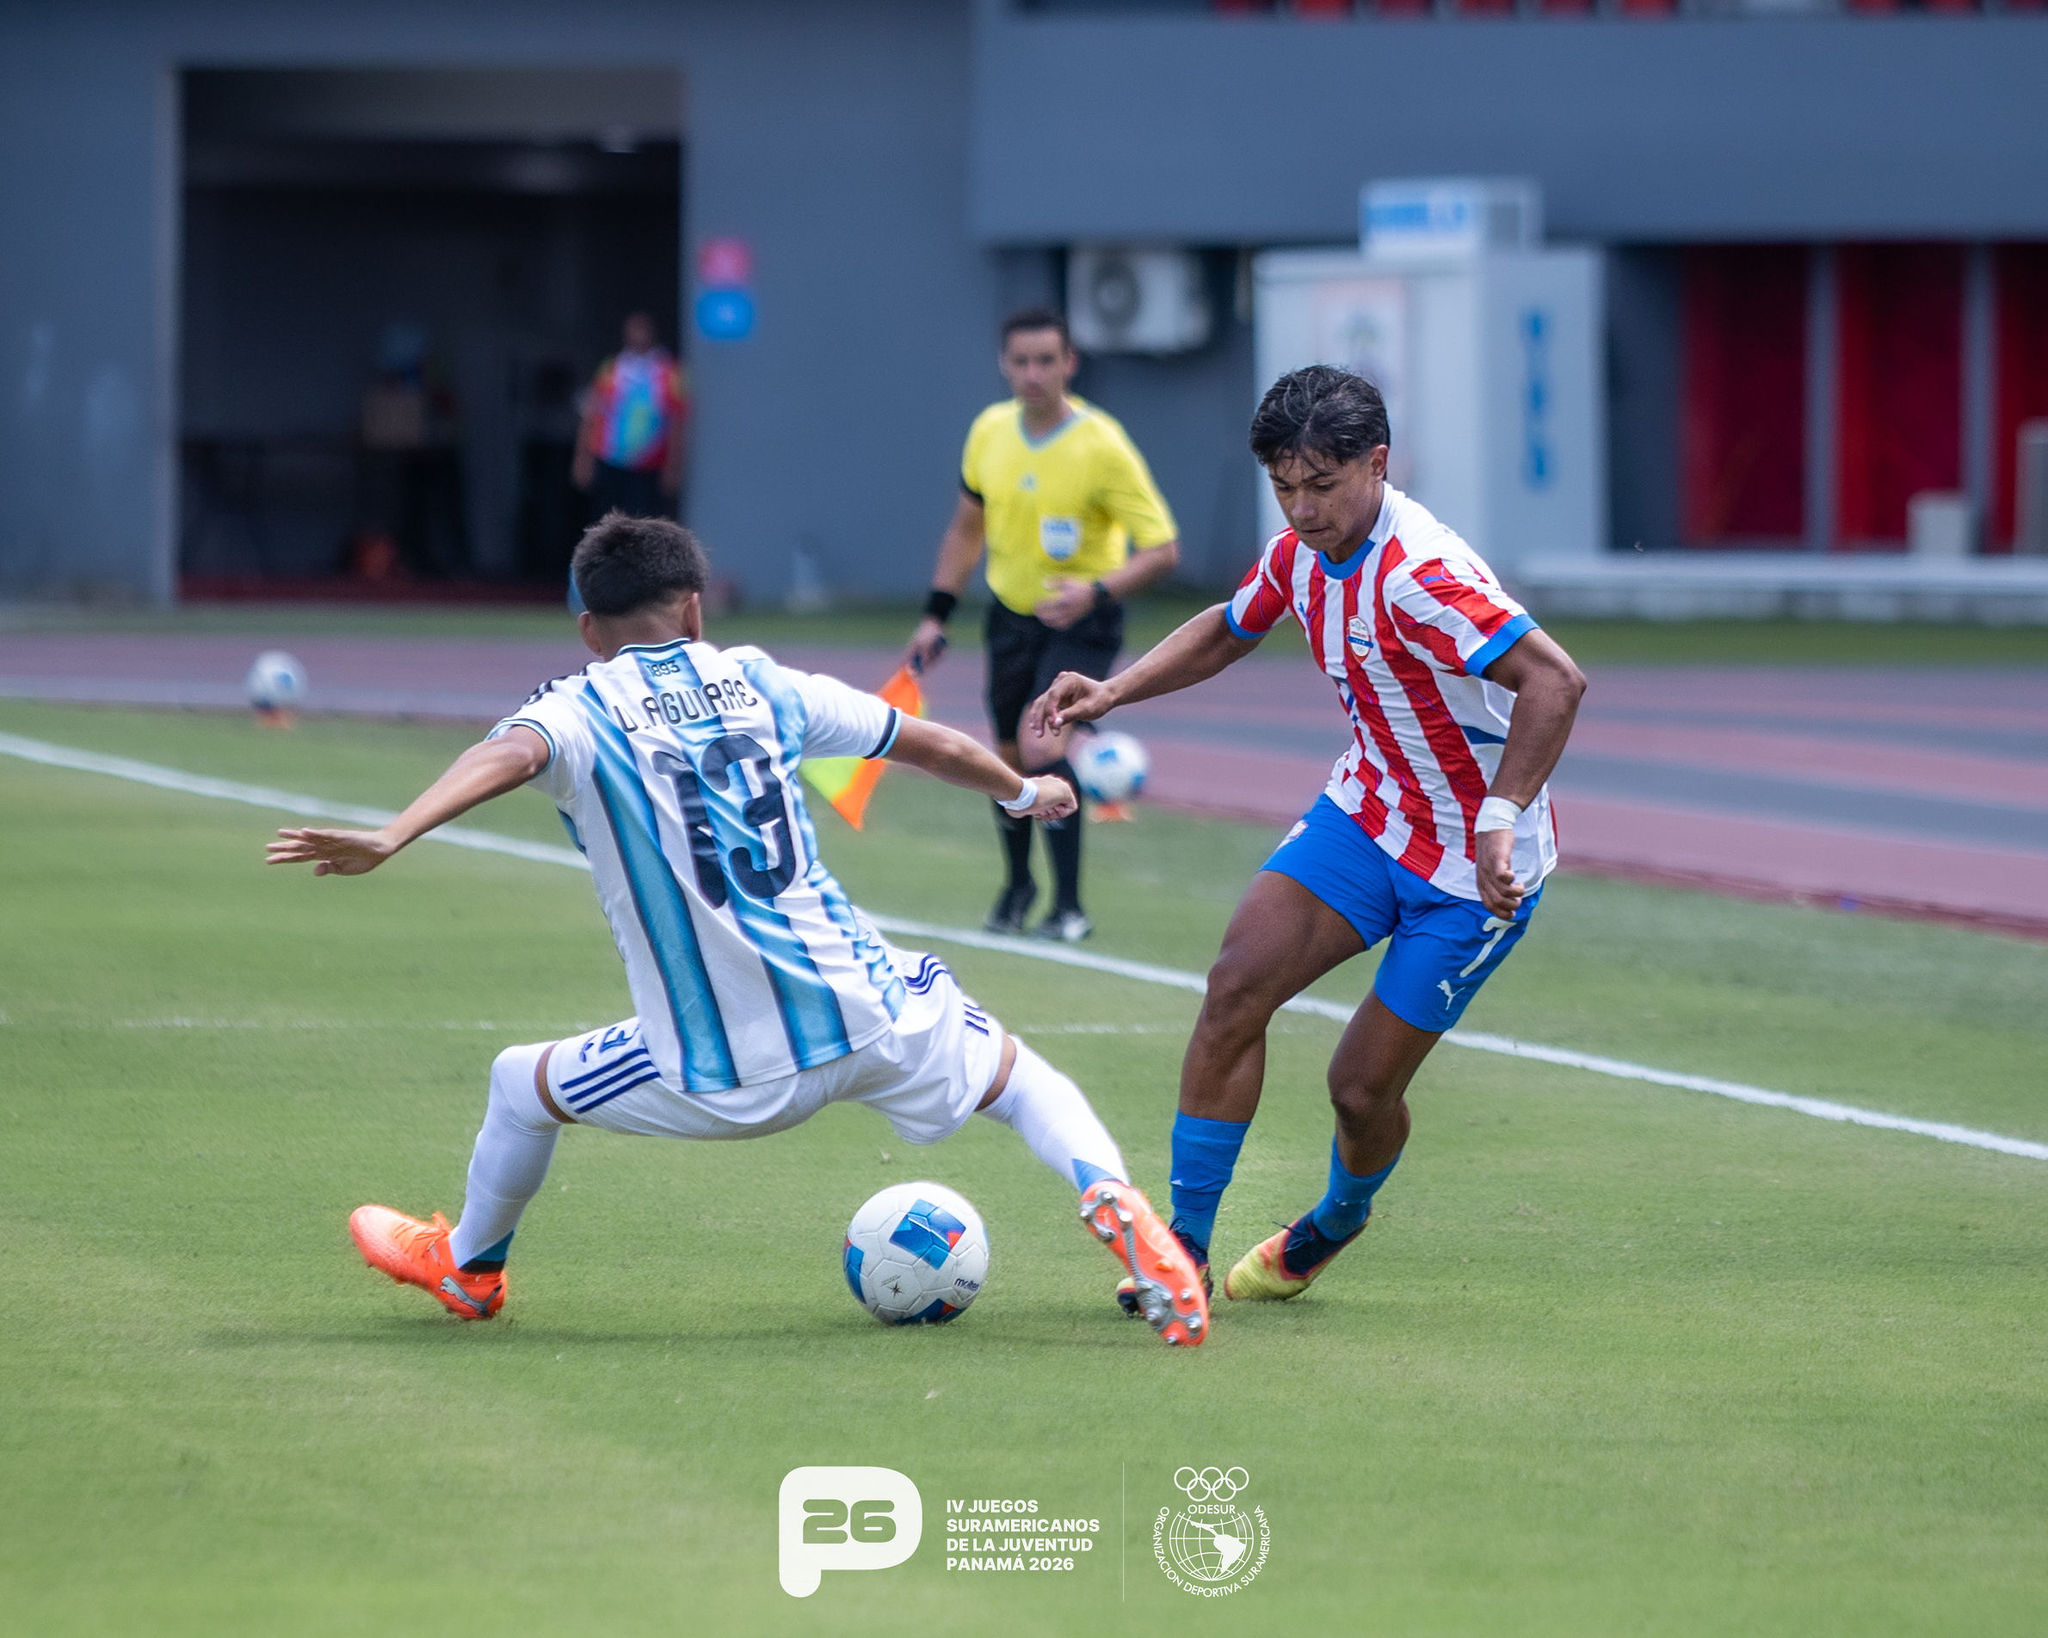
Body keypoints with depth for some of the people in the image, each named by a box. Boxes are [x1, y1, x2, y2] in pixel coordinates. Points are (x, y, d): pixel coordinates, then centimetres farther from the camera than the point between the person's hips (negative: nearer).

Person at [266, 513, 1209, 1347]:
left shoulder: (581, 712, -1)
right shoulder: (757, 684, 10)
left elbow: (509, 755, -26)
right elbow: (930, 744, 20)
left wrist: (390, 838, -39)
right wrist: (1024, 792, 39)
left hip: (727, 1077, -2)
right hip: (865, 1010, 2)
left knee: (522, 1085, 25)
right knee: (1018, 1077, 27)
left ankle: (468, 1266, 47)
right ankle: (1110, 1198, -1)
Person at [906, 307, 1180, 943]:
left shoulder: (1102, 447, -21)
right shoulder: (990, 431, -4)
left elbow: (1162, 549, -20)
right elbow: (967, 527, 13)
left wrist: (1096, 592, -35)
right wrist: (935, 615, 10)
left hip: (1081, 621, -5)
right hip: (1011, 612, 5)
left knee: (1042, 747, -22)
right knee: (1008, 757, 12)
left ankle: (1070, 906, -13)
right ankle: (1017, 884, 37)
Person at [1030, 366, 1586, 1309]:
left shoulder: (1418, 575, -29)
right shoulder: (1302, 552, -2)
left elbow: (1555, 681, -36)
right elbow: (1228, 631, 20)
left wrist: (1499, 821, -42)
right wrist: (1113, 692, 6)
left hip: (1474, 862, -7)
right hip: (1367, 809, 7)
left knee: (1361, 1087, -2)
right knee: (1238, 984, -13)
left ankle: (1338, 1223, 33)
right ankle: (1185, 1244, -6)